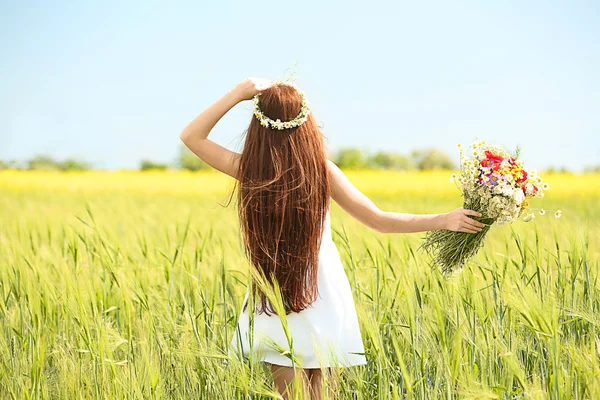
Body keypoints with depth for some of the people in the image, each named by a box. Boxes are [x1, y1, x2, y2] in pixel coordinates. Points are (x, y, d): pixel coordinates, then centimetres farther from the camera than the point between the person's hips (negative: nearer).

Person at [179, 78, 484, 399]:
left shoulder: (250, 170, -14)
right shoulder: (321, 170, -12)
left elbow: (191, 136, -1)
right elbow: (378, 221, -8)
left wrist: (240, 91, -6)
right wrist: (445, 220, -3)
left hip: (276, 309, -1)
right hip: (323, 299, 1)